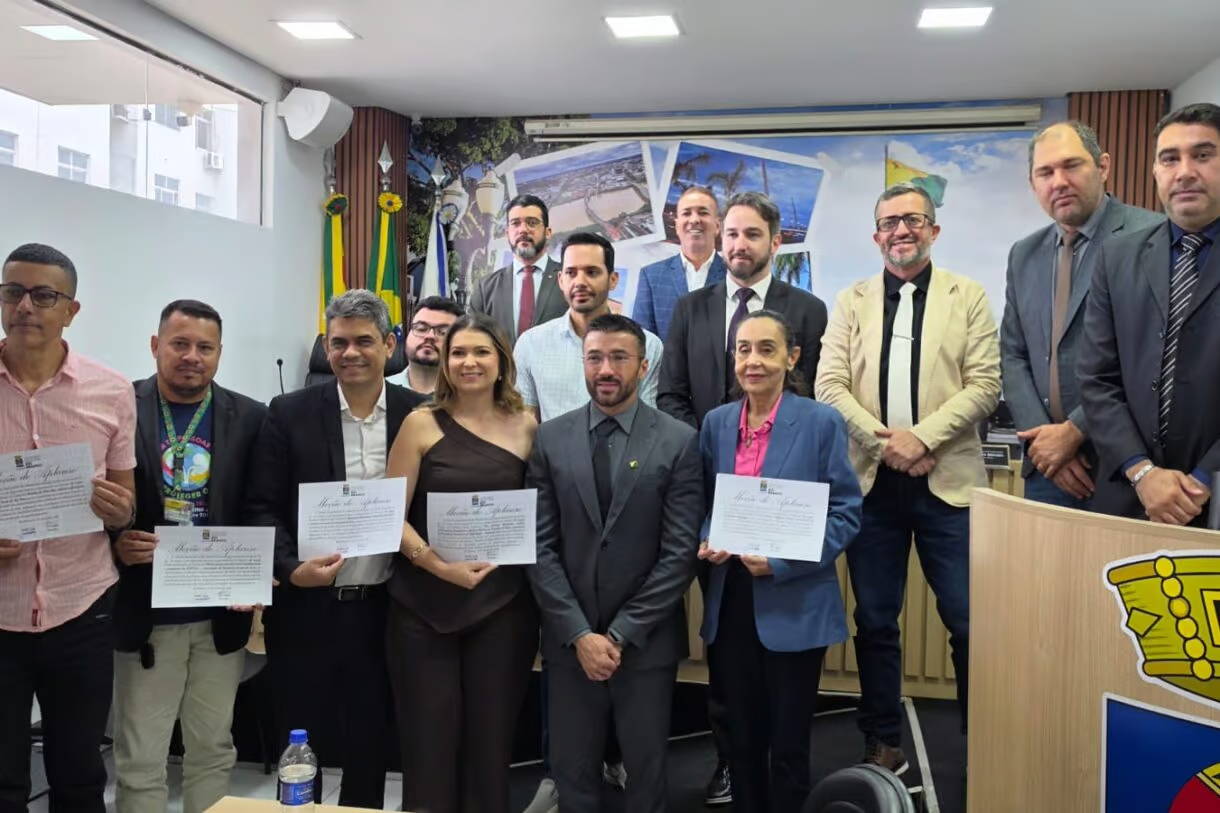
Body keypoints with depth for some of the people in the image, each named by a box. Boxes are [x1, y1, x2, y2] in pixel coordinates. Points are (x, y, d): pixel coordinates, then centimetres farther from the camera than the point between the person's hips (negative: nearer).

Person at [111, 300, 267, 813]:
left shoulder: (250, 418, 1)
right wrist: (114, 543, -18)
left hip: (221, 614, 2)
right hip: (145, 613, -1)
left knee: (213, 751, 15)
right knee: (138, 760, 8)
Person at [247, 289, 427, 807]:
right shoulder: (290, 413, -4)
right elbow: (262, 508, -3)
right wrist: (291, 569, -18)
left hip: (384, 609, 1)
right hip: (306, 609, -1)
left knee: (371, 749, 16)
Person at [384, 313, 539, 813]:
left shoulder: (526, 426, 3)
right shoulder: (421, 424, -1)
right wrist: (439, 565, -14)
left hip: (503, 604, 1)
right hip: (424, 604, -1)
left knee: (491, 740, 10)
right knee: (428, 740, 5)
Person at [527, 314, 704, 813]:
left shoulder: (679, 442, -5)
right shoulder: (550, 440, 1)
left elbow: (680, 553, -8)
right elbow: (540, 546, -2)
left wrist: (621, 634, -11)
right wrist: (579, 633, -10)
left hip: (646, 642, -1)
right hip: (569, 639, 2)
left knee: (646, 771, 12)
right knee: (572, 771, 12)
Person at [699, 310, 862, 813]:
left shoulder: (822, 423, -8)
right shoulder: (717, 423, 5)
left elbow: (846, 514, -9)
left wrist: (781, 562, -18)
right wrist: (707, 541, -8)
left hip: (794, 605, -4)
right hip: (731, 603, 4)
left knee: (788, 744, 8)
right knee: (742, 739, 16)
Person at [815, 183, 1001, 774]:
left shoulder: (968, 297, 7)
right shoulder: (851, 302, 11)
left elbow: (985, 383, -3)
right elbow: (829, 384, 2)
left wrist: (922, 437, -14)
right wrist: (883, 440, -11)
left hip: (947, 481, -1)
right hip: (871, 481, 2)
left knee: (970, 622, 0)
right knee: (875, 622, 9)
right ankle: (883, 743, 22)